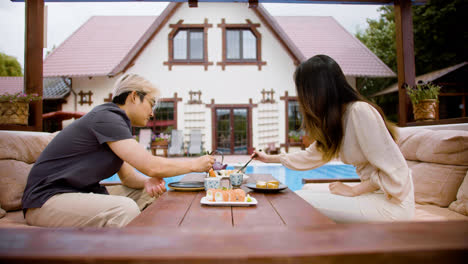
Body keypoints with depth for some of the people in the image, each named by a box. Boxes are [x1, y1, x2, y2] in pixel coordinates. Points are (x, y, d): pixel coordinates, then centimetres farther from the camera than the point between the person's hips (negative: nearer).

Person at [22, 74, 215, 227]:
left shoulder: (116, 122, 12)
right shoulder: (107, 117, -19)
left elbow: (127, 175, 11)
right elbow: (152, 166, -25)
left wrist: (149, 182, -11)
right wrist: (195, 164, -11)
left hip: (80, 194, 10)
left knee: (147, 193, 2)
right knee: (125, 208, -32)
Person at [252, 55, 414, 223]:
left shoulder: (360, 111, -20)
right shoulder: (333, 118, 7)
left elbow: (394, 172, -22)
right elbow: (312, 155, 21)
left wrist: (353, 190, -15)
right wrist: (271, 158, 27)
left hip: (390, 202, -9)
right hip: (372, 192, 9)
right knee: (308, 189, 14)